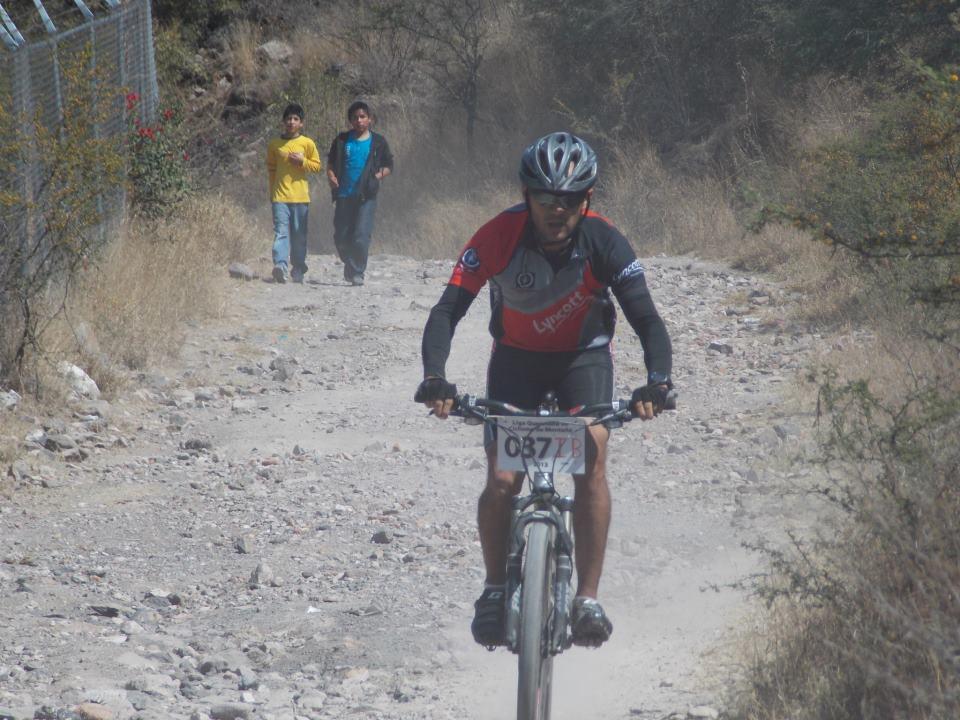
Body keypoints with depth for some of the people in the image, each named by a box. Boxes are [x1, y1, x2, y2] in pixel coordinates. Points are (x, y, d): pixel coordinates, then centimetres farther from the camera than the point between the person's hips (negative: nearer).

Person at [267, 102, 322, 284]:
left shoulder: (307, 143, 4)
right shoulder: (274, 145, 7)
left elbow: (317, 165, 8)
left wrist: (302, 161, -10)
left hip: (300, 196, 0)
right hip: (280, 196, 0)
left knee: (299, 235, 5)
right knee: (281, 232, -13)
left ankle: (298, 269, 16)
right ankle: (280, 265, -25)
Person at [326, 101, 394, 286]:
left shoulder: (378, 142, 5)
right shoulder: (342, 140, 10)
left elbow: (388, 166, 11)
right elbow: (330, 163, 18)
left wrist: (376, 177, -6)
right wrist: (331, 177, -1)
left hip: (366, 196, -3)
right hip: (344, 195, 3)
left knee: (361, 235, -13)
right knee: (340, 236, 4)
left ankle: (357, 272, -5)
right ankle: (350, 266, 27)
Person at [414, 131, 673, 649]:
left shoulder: (604, 243, -25)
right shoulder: (499, 237, -26)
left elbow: (647, 320, -26)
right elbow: (448, 311, -28)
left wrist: (657, 382, -44)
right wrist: (434, 379, -44)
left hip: (583, 357, 0)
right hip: (516, 358, 0)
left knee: (591, 461, -21)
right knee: (501, 481, -13)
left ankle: (587, 600, -14)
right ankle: (494, 588, 11)